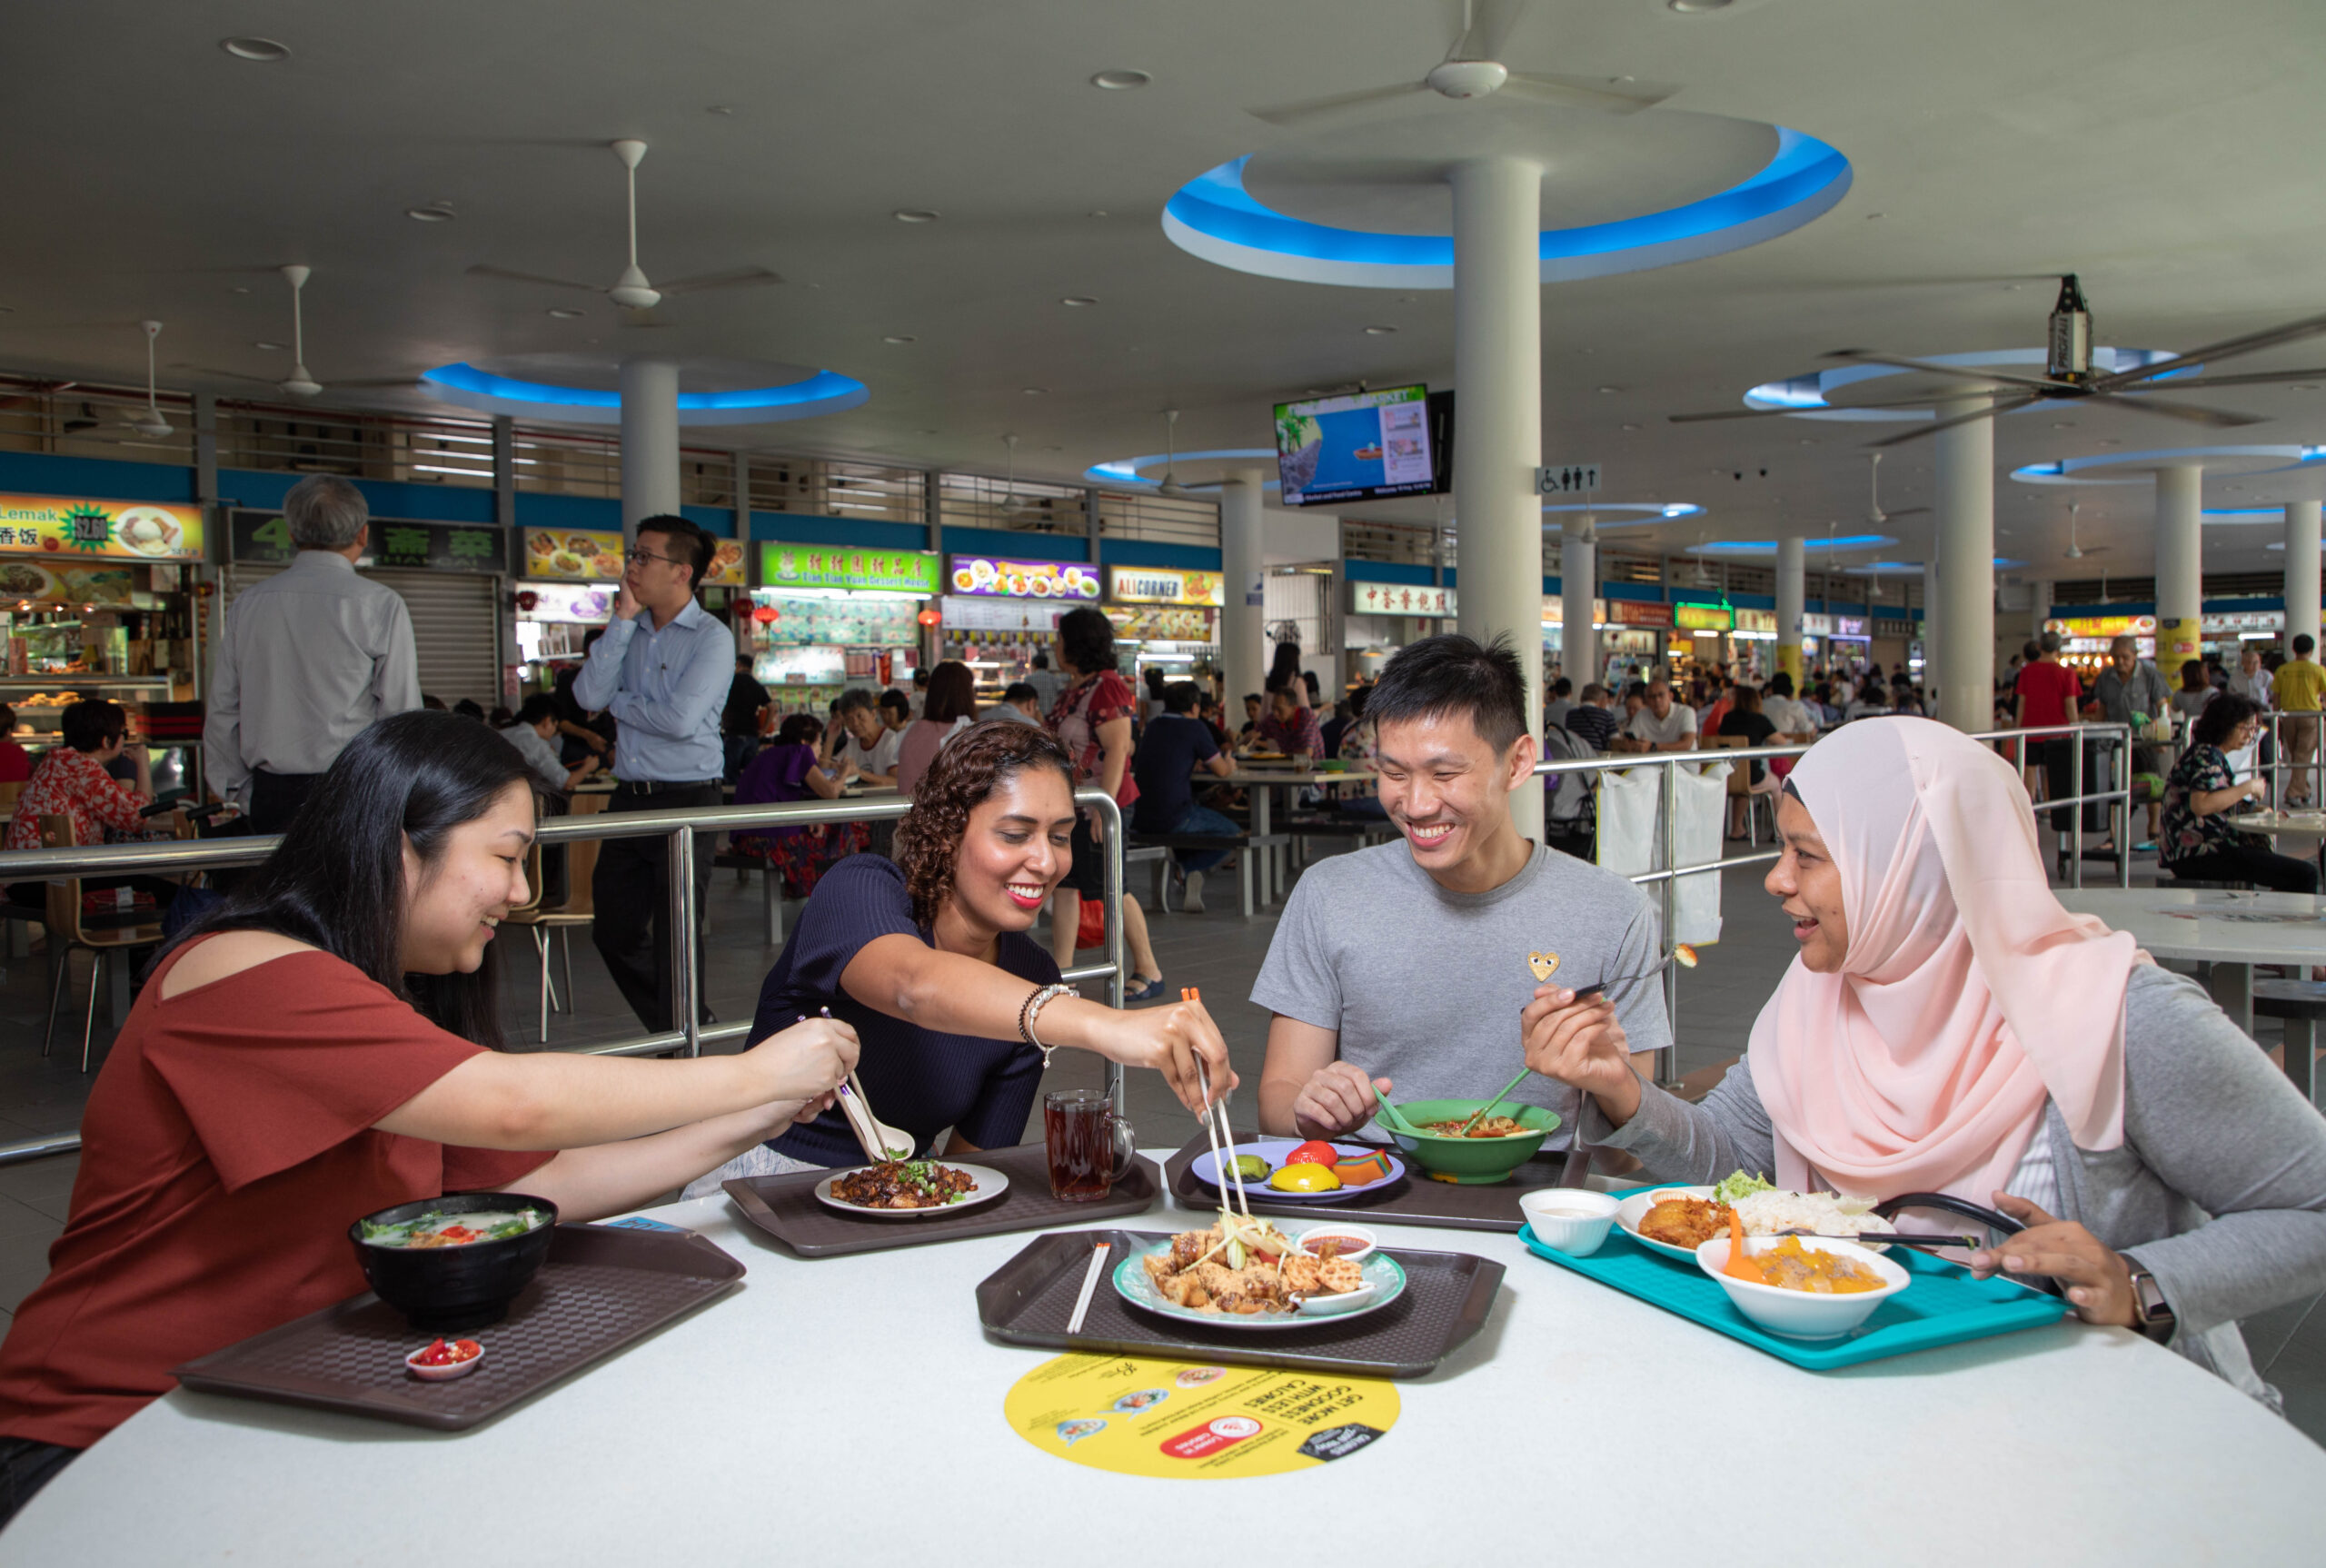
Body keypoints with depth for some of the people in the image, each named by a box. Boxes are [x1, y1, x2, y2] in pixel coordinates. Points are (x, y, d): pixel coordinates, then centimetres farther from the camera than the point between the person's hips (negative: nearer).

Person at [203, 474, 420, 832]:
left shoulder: (246, 604, 8)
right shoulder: (381, 604, -6)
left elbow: (222, 715, 11)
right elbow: (402, 717, -7)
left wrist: (246, 797, 19)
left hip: (270, 798, 5)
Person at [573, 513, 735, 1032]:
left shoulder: (711, 638, -8)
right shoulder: (630, 632, 13)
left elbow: (680, 720, -19)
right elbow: (588, 695, -2)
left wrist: (619, 703, -2)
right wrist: (622, 620, -3)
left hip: (686, 800, -7)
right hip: (629, 796, 7)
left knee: (676, 937, -1)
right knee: (613, 931, 14)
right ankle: (672, 1030, 30)